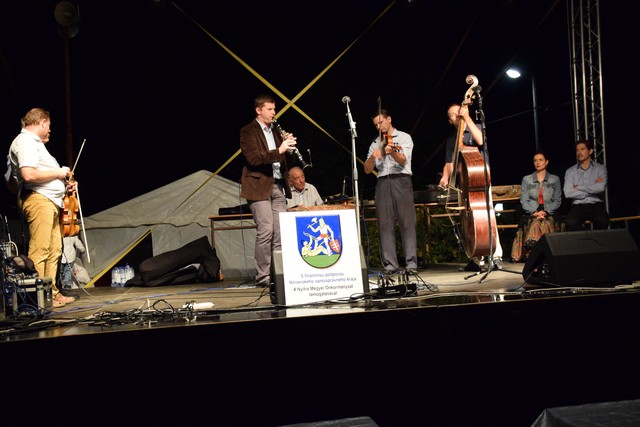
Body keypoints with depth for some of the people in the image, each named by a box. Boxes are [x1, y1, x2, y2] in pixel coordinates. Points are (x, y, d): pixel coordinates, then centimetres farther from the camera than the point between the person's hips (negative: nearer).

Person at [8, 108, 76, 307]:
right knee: (39, 251, -12)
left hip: (50, 201, 11)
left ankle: (51, 292, 17)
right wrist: (58, 173, -11)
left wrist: (63, 183, 17)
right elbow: (29, 174, -22)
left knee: (54, 249, 11)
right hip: (37, 200, -11)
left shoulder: (35, 142, 25)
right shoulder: (25, 141, -8)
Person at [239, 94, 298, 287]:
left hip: (278, 186, 7)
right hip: (259, 187, -7)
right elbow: (253, 158, -16)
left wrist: (288, 146, 0)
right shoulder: (248, 132, -1)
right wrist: (278, 150, -24)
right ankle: (262, 275, -4)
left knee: (280, 232, 4)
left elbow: (287, 161, 20)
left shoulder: (276, 131, 19)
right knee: (265, 231, -11)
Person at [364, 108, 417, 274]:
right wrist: (373, 156, -8)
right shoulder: (375, 143, 18)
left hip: (401, 181, -4)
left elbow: (403, 160, -10)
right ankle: (390, 265, -2)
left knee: (407, 223, -8)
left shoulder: (404, 137, 7)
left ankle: (411, 264, -10)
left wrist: (392, 152, -30)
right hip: (382, 184, 4)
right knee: (385, 225, -3)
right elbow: (367, 170, 11)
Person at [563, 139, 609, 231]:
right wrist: (592, 188, -3)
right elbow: (567, 193, -6)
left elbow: (601, 187, -11)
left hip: (596, 205, 0)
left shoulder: (600, 168, 9)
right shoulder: (570, 171, 10)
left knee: (602, 221, -33)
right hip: (578, 206, 0)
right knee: (571, 222, -33)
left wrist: (578, 187, -3)